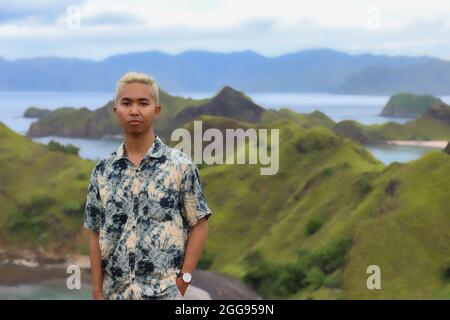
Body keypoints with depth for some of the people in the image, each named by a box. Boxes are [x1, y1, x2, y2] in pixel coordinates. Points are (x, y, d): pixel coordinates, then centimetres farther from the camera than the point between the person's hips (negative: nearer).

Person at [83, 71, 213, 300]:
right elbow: (96, 234, 8)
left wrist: (183, 280, -8)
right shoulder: (102, 171, 6)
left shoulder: (181, 165, -4)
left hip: (163, 294, -3)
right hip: (115, 293, 3)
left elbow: (199, 225, -1)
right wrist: (97, 291, 2)